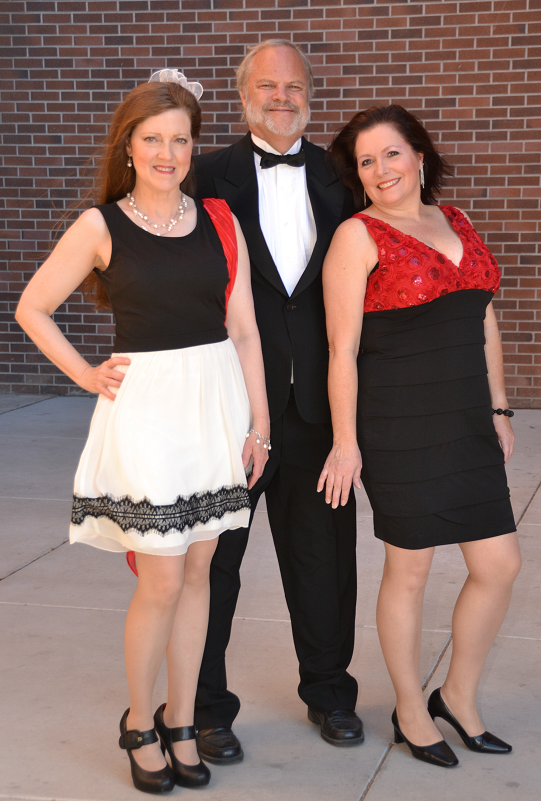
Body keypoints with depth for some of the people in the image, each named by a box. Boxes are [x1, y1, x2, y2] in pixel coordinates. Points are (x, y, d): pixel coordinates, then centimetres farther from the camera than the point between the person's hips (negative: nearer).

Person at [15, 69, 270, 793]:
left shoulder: (219, 221, 5)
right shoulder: (101, 227, -4)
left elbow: (244, 330, 6)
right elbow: (31, 309, 5)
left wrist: (258, 422, 4)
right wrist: (86, 375, 1)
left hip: (216, 406, 4)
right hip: (146, 406, -3)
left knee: (197, 573, 10)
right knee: (161, 583, -2)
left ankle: (181, 723, 25)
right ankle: (140, 724, 21)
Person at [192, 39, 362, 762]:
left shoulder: (336, 178, 7)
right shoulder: (211, 176, -2)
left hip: (314, 404, 3)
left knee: (322, 555, 14)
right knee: (211, 559, 8)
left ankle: (328, 690, 34)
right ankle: (206, 707, 24)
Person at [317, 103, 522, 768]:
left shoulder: (455, 224, 13)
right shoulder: (358, 237, -7)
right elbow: (343, 348, -10)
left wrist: (498, 410, 16)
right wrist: (345, 441, -12)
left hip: (467, 424, 6)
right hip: (400, 428, -6)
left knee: (499, 565, 7)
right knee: (410, 570, 5)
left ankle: (459, 695, 28)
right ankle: (410, 712, 25)